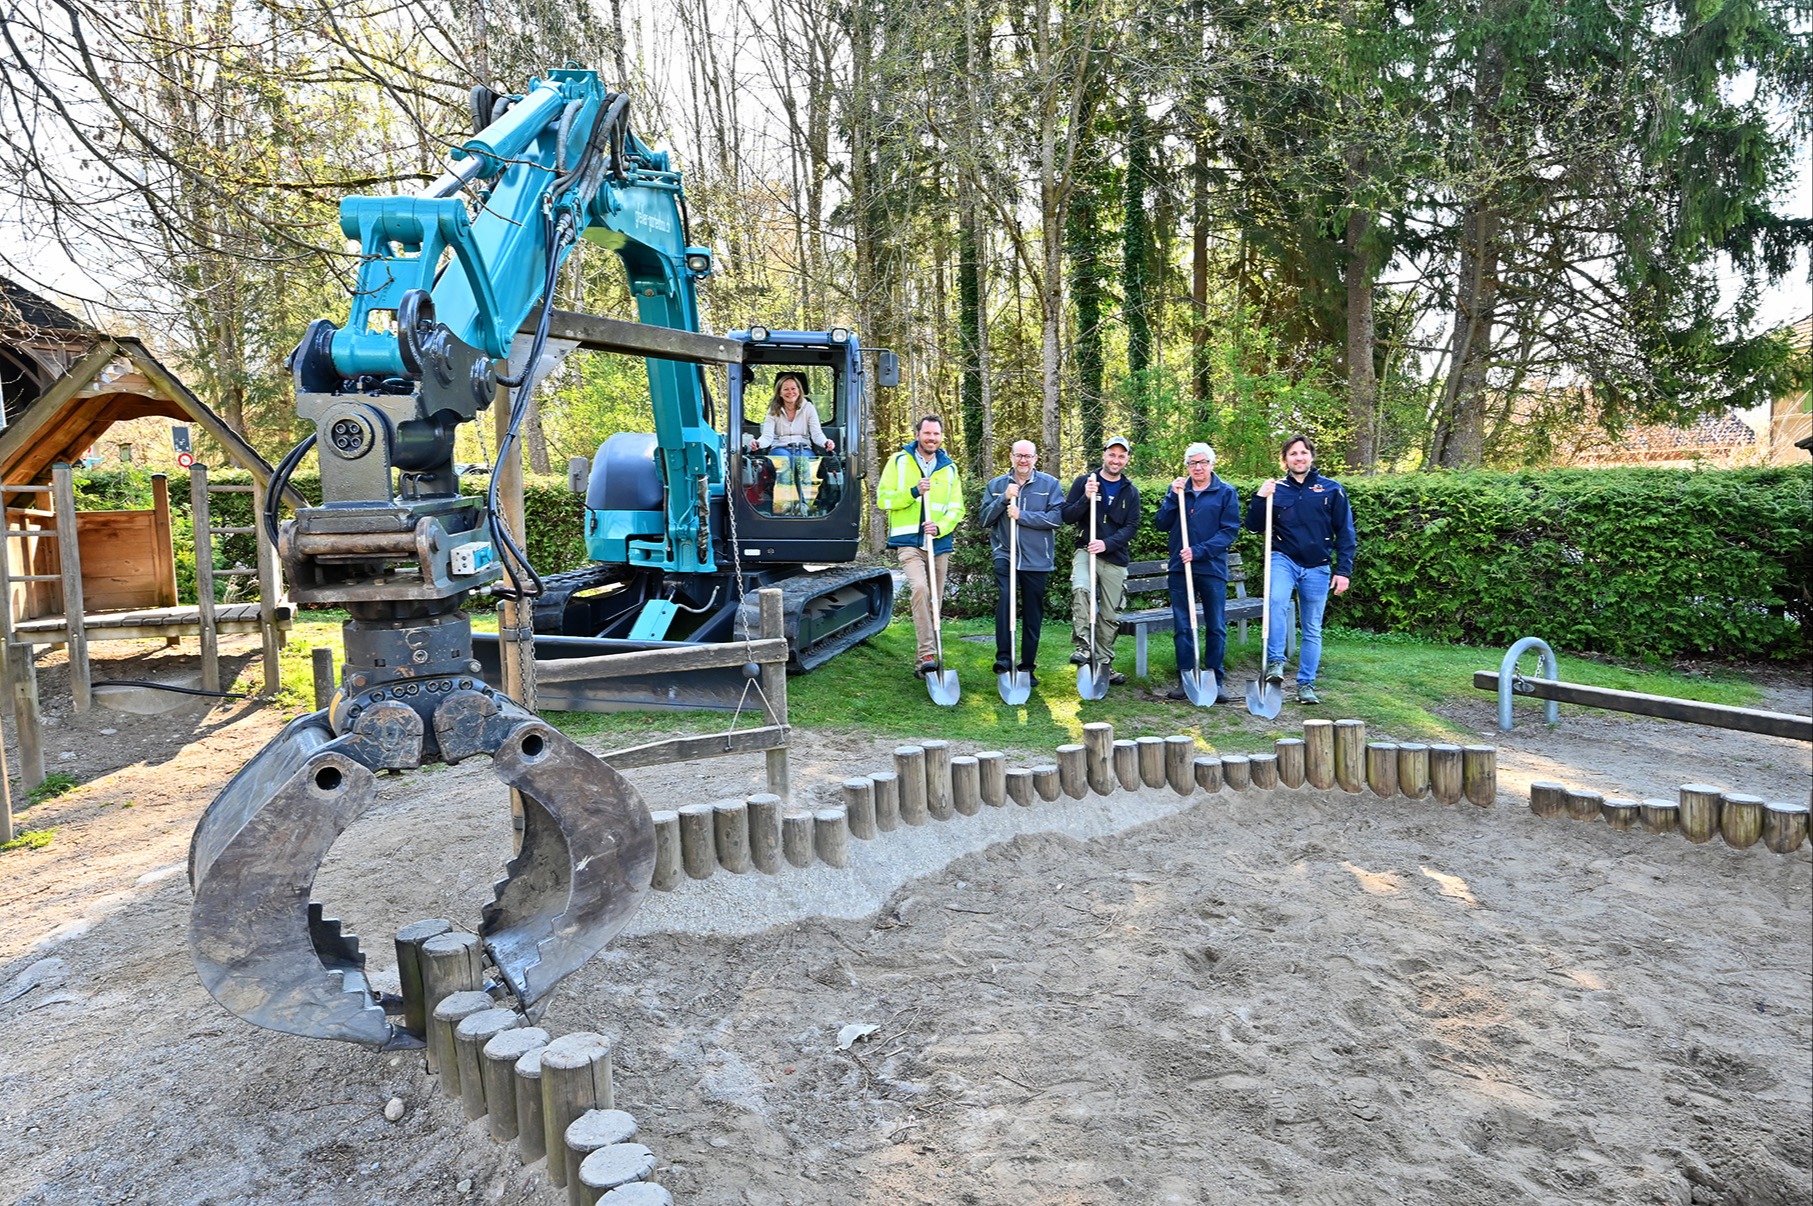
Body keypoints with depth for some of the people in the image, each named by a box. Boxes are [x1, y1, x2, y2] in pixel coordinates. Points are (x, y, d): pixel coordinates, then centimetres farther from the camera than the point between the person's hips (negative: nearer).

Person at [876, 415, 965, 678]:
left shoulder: (949, 468, 12)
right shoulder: (899, 461, 4)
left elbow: (956, 508, 8)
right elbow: (883, 498, -1)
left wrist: (941, 526, -11)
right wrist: (913, 492, -15)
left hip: (939, 542, 4)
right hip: (909, 541, -4)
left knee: (934, 601, 6)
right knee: (919, 588, -27)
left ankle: (924, 664, 16)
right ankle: (928, 655, -28)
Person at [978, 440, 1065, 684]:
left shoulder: (1050, 484, 2)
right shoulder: (997, 485, 9)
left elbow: (1056, 517, -9)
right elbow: (984, 519, 3)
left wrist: (1021, 515, -16)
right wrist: (1004, 499, -11)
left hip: (1037, 559, 0)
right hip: (1005, 554, 0)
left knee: (1033, 614, 7)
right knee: (1005, 597, -25)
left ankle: (1027, 667, 19)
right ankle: (1003, 658, -21)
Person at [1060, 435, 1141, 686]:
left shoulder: (1131, 491, 9)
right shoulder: (1084, 481, 3)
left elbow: (1132, 526, 1)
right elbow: (1066, 516, 0)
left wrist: (1107, 543, -15)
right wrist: (1086, 499, -17)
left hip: (1115, 558, 3)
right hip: (1086, 551, -3)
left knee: (1110, 615, 7)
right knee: (1080, 589, -33)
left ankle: (1104, 663, 19)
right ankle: (1081, 645, -29)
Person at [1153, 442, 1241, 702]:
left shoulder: (1226, 493, 2)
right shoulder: (1178, 490, 10)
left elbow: (1230, 531, -5)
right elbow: (1162, 524, 4)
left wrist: (1198, 551, -15)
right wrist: (1173, 496, -8)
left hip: (1212, 569, -2)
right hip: (1179, 569, 2)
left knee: (1216, 628, 3)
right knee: (1182, 628, 5)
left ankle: (1215, 681, 11)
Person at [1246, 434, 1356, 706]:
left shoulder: (1332, 489, 2)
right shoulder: (1276, 490, 4)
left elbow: (1346, 533, 4)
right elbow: (1254, 527, 4)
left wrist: (1344, 570, -2)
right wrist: (1259, 499, -12)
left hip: (1317, 568, 1)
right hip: (1284, 560, -1)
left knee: (1312, 630, 7)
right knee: (1276, 601, -32)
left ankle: (1306, 685, 17)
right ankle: (1275, 661, -24)